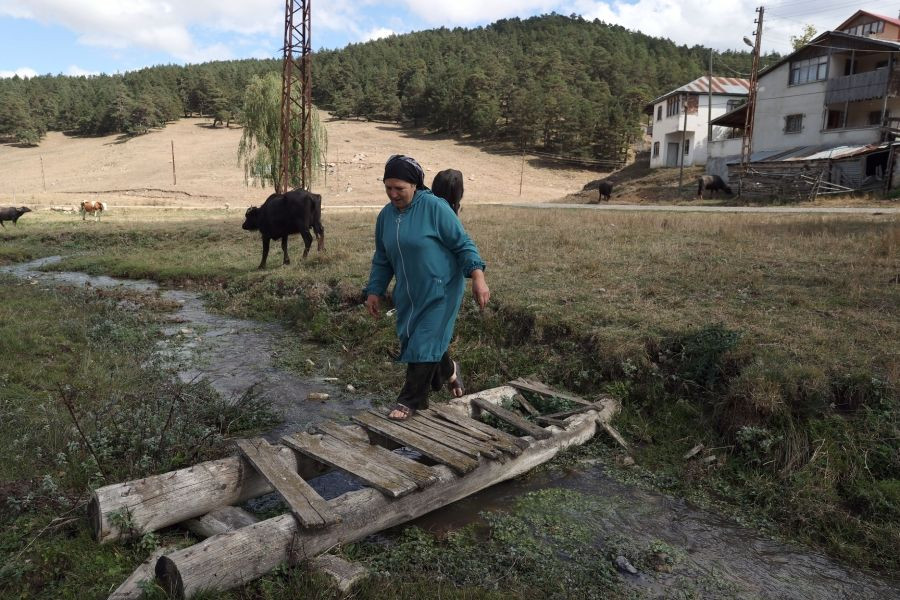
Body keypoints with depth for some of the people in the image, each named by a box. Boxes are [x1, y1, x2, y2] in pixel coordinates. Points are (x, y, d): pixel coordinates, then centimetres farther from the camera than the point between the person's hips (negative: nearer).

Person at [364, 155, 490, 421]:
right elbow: (382, 259, 14)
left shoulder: (434, 207, -15)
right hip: (408, 292, 7)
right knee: (409, 338, 12)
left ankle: (410, 400, 10)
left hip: (440, 290, -7)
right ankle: (448, 371, 37)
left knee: (423, 344, -6)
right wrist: (374, 291, 11)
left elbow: (463, 244, -13)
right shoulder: (386, 215, 4)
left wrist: (478, 277, -23)